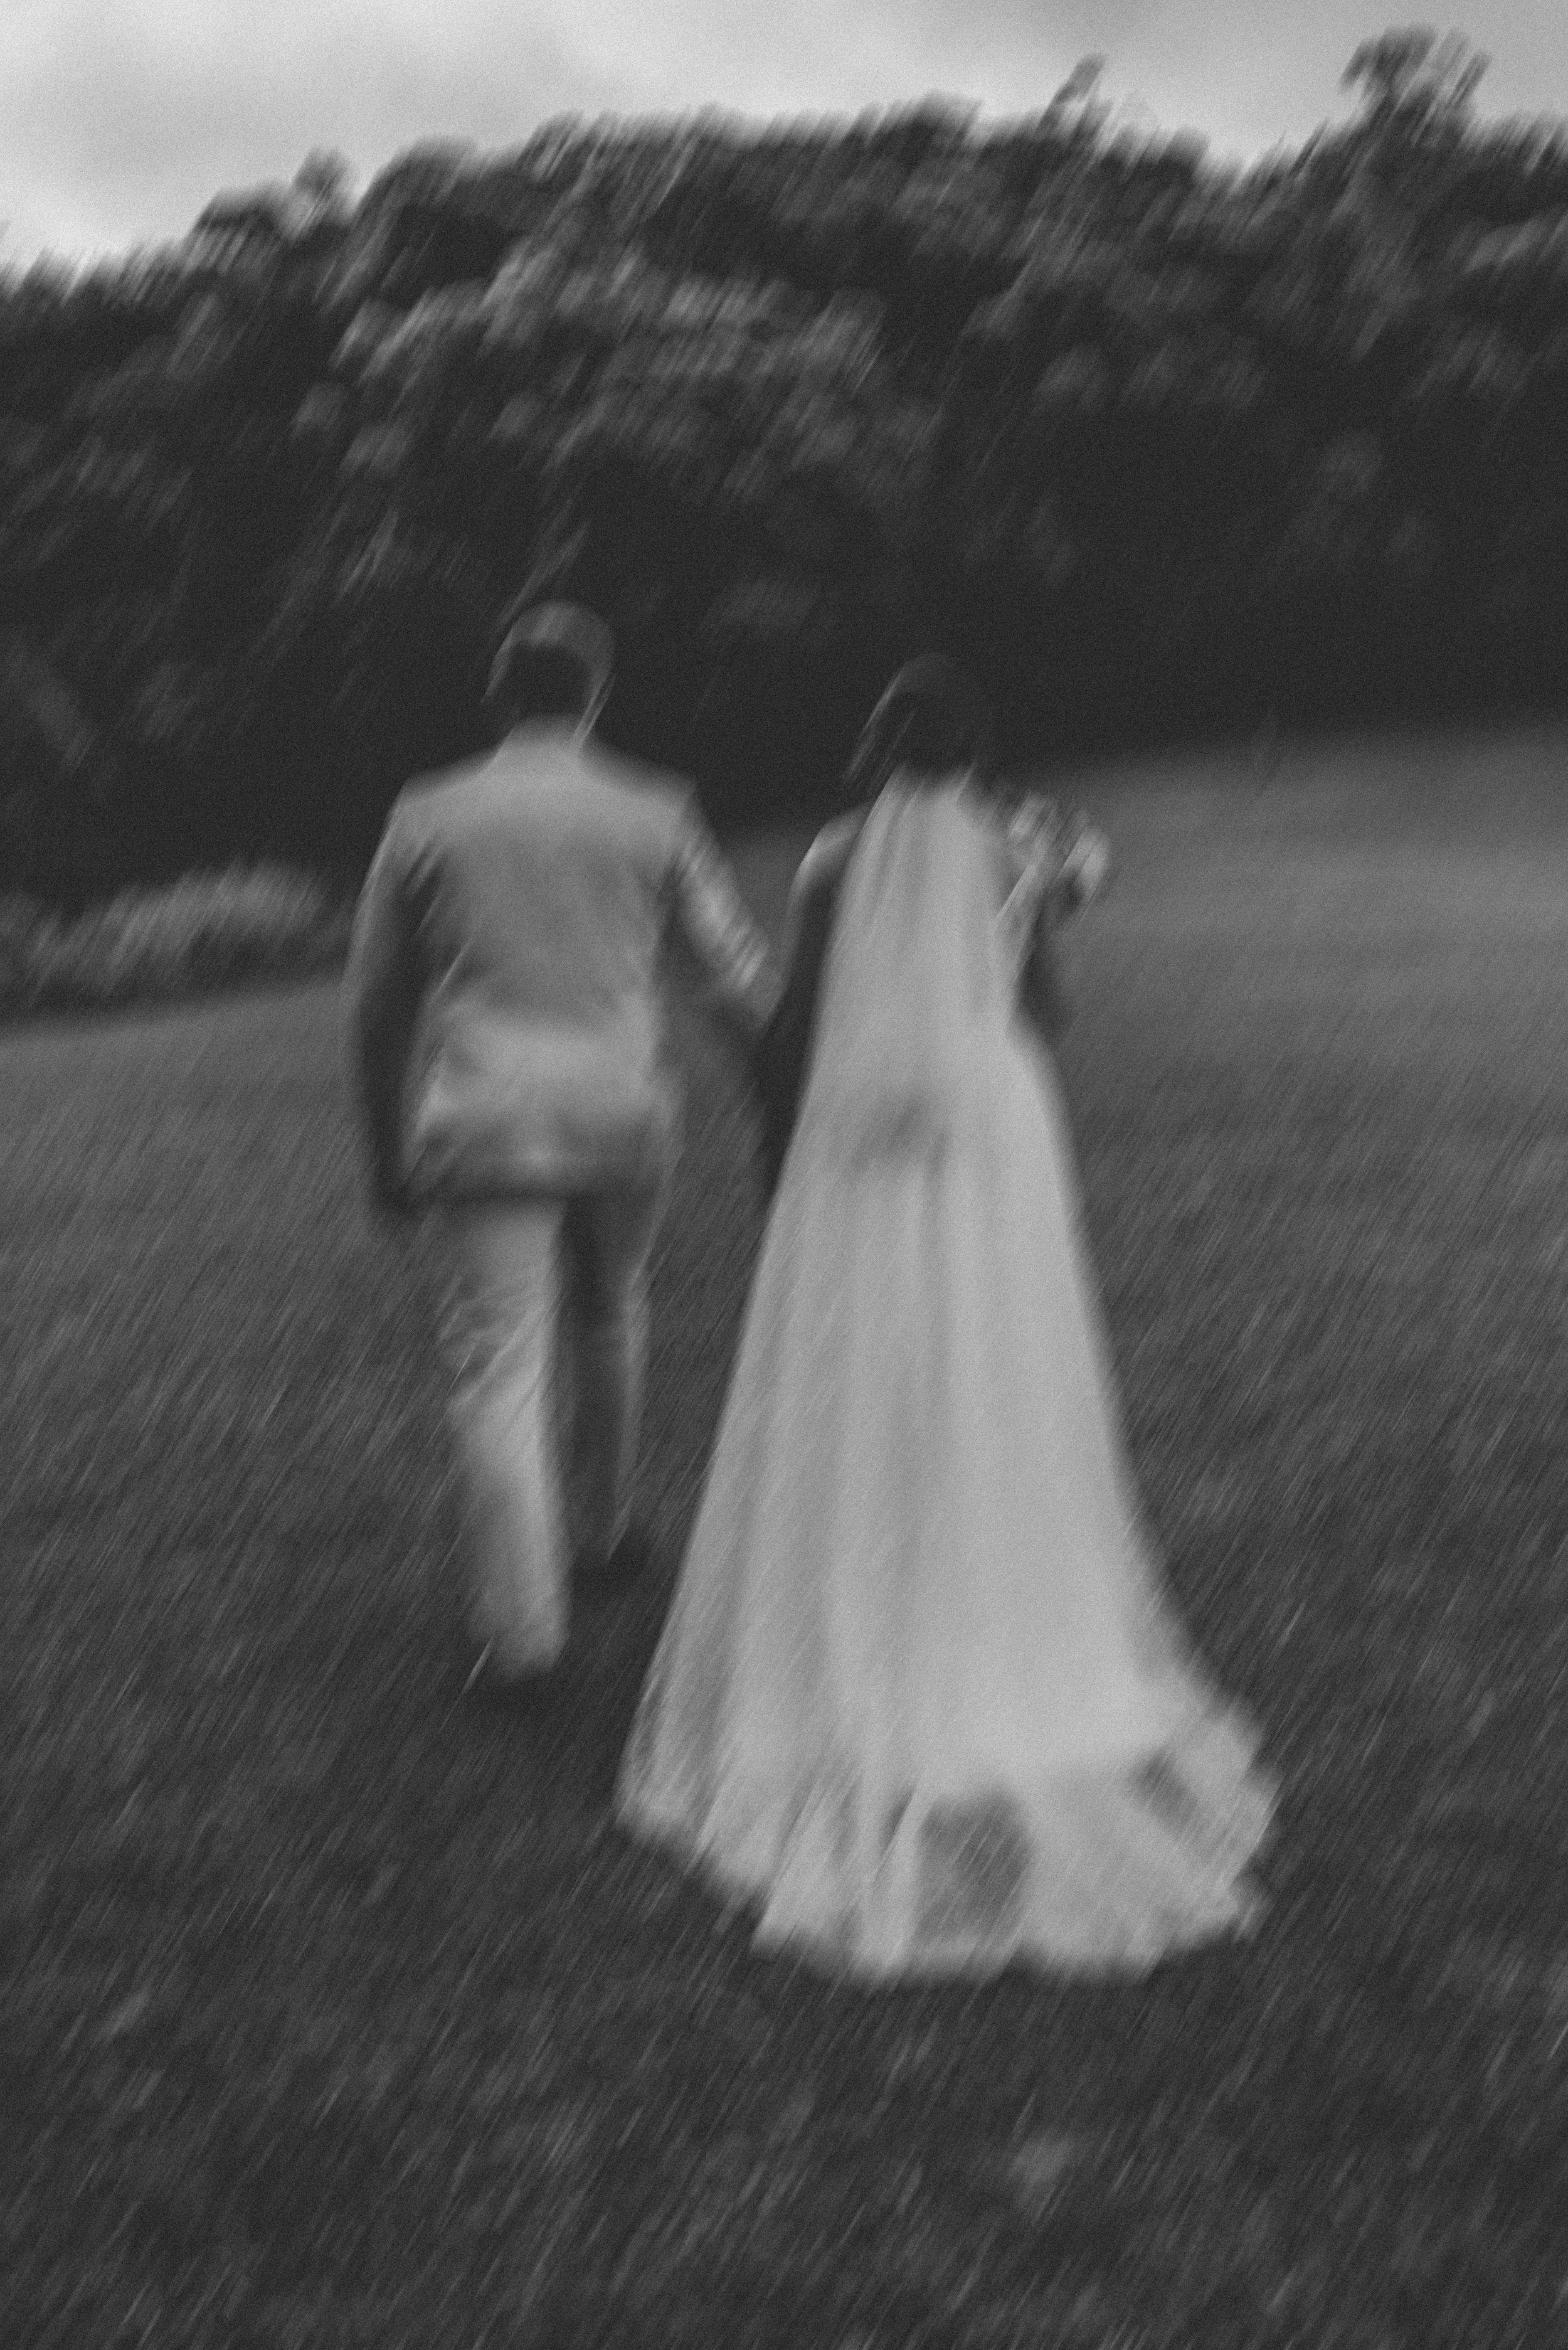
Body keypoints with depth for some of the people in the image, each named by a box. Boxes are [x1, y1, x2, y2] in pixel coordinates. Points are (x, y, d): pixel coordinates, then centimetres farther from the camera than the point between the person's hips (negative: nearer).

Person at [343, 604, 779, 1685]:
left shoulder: (427, 817, 4)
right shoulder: (655, 813, 3)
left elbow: (376, 1001, 8)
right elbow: (740, 973, 1)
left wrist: (389, 1148, 18)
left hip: (483, 1118, -1)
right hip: (624, 1107, 1)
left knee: (503, 1368, 0)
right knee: (610, 1320, 22)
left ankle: (524, 1624, -4)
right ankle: (603, 1530, 39)